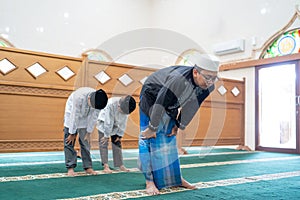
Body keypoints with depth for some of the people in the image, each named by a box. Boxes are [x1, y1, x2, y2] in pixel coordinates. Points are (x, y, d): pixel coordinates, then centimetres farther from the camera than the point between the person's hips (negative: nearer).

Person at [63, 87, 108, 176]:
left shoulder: (98, 100, -27)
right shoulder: (79, 97, -39)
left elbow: (93, 117, -14)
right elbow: (75, 116, -29)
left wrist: (89, 132, -8)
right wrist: (72, 133, -20)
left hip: (84, 118, 3)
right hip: (72, 114, -3)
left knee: (85, 142, 2)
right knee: (69, 142, -5)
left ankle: (88, 167, 6)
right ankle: (70, 167, -1)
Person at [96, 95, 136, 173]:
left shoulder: (126, 108, -22)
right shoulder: (111, 104, -37)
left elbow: (123, 122, -11)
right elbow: (108, 122, -31)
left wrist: (120, 135, -8)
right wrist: (106, 135, -24)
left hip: (115, 125, 5)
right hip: (104, 122, -4)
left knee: (117, 143, 4)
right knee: (104, 143, -9)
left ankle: (120, 165, 9)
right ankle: (106, 166, -9)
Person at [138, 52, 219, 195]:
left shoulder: (207, 86, -20)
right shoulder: (178, 80, -42)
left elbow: (191, 107, -5)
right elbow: (160, 104, -34)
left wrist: (178, 125, 2)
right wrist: (152, 128, -23)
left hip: (170, 106, 7)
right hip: (152, 99, -6)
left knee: (170, 139, 11)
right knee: (150, 139, -9)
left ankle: (176, 178, 19)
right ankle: (149, 181, -2)